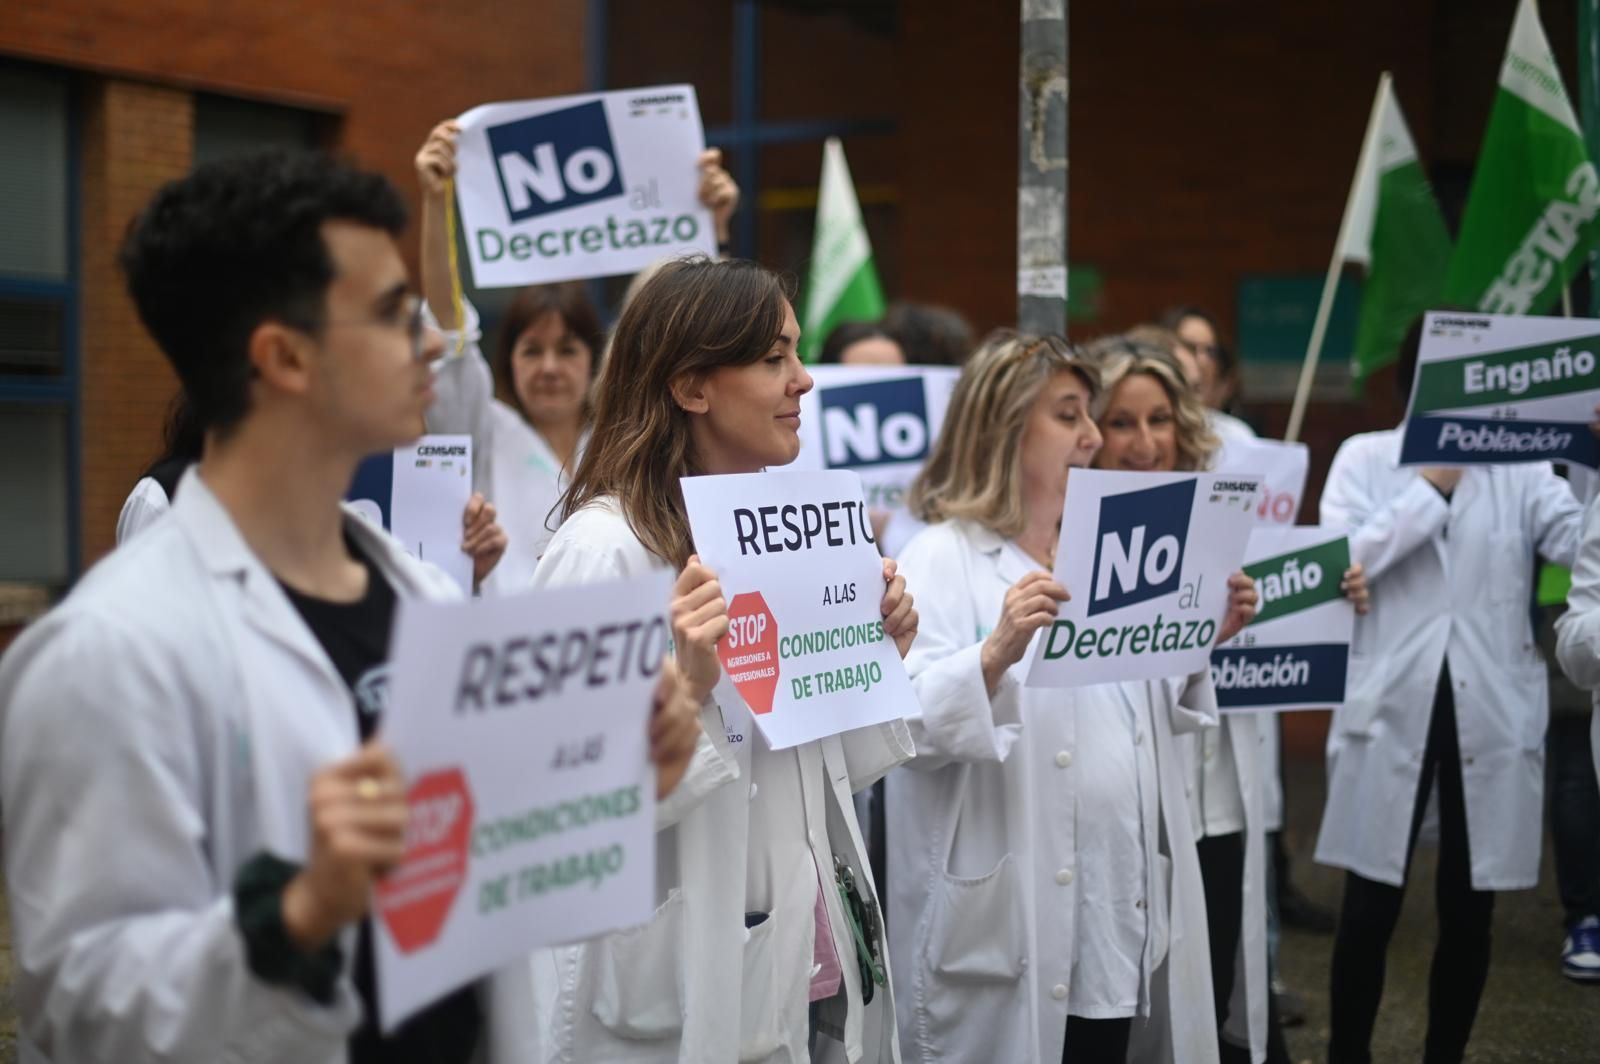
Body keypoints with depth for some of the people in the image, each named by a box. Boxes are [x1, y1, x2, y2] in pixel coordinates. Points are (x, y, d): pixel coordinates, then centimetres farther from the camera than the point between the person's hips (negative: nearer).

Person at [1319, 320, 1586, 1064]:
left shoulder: (1520, 466, 5)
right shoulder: (1366, 457, 4)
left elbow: (1577, 541, -11)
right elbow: (1336, 560, -10)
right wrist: (1429, 489, -9)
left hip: (1492, 709, 1)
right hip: (1393, 705, -1)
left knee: (1469, 908, 9)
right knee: (1370, 905, 4)